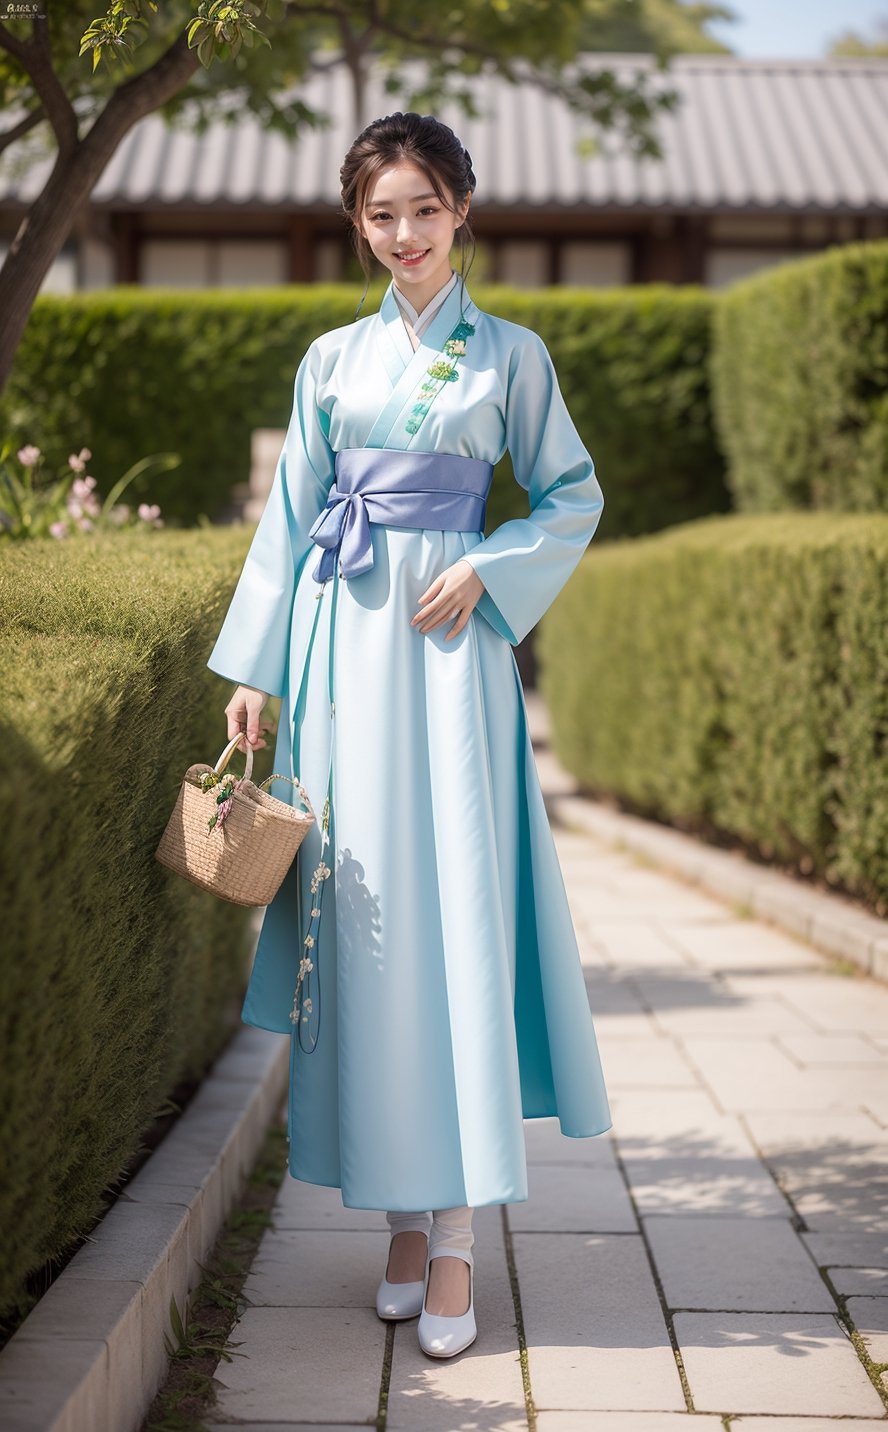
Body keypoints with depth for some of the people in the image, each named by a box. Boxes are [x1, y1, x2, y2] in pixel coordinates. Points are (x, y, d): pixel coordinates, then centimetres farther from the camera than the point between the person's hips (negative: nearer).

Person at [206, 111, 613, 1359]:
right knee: (362, 915, 1)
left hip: (448, 646, -3)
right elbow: (289, 518, 13)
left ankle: (456, 1235, -4)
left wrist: (485, 569, -7)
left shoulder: (510, 354, 7)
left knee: (454, 911, -7)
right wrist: (252, 670, 8)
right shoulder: (333, 359, 13)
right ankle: (401, 1212, 10)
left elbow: (574, 497, 9)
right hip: (342, 647, 3)